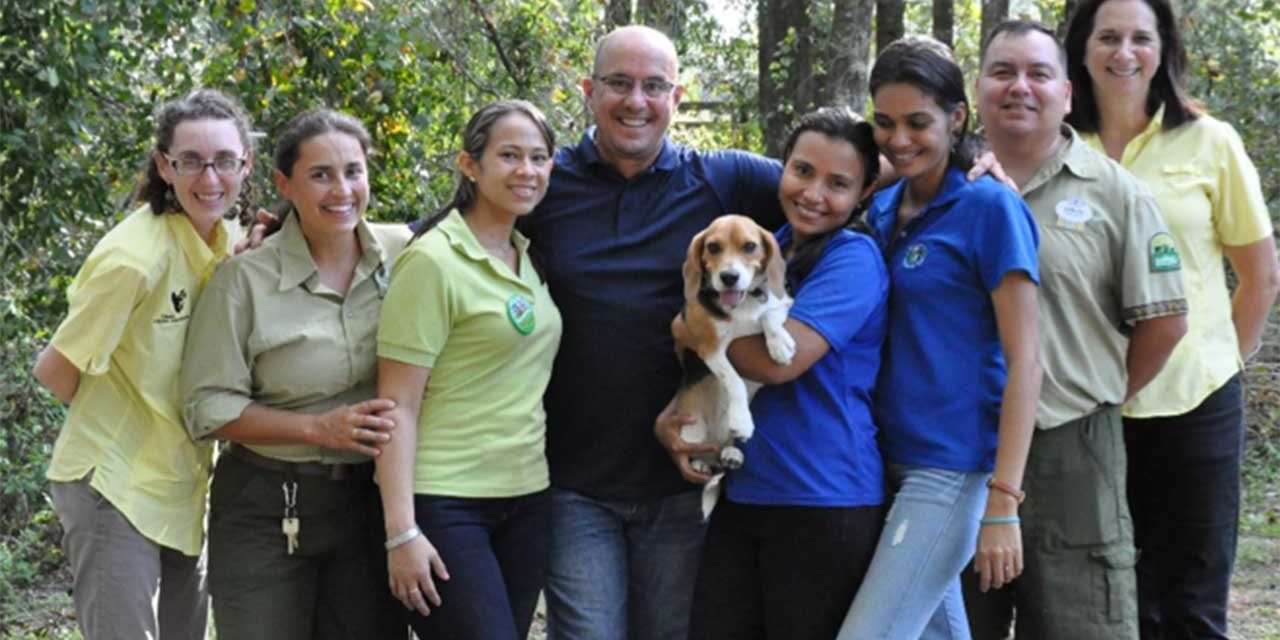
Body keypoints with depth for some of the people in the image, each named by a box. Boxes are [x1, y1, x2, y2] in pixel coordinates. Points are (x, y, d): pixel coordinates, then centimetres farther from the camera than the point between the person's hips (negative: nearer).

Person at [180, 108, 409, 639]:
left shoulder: (403, 254, 0)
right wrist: (320, 428, -18)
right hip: (268, 513, -3)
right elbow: (208, 408, -7)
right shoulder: (245, 278, -8)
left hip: (372, 500, 3)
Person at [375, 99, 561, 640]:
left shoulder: (530, 259, 11)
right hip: (445, 505, -7)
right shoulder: (433, 261, -11)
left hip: (526, 500, 7)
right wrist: (402, 531, -18)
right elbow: (397, 406, -13)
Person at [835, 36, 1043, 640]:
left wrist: (1003, 503, -16)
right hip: (889, 456, 7)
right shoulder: (880, 209, 11)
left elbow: (1023, 359, -11)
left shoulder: (990, 207, -8)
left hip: (952, 469, -7)